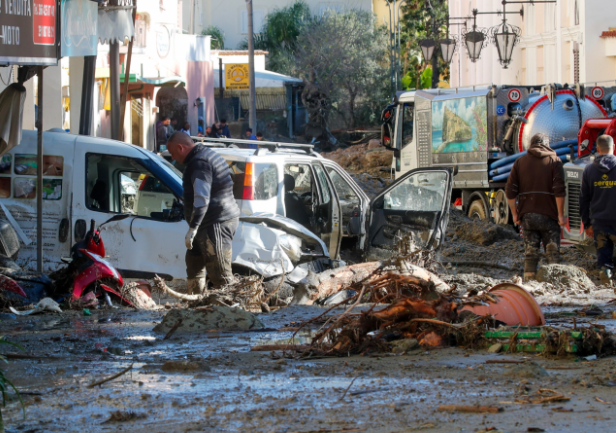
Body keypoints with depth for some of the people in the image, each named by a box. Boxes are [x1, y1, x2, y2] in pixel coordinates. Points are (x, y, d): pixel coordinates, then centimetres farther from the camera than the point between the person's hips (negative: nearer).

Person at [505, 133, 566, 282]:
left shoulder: (520, 162, 10)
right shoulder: (554, 161, 2)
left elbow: (510, 191, 6)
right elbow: (559, 190, -9)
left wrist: (515, 214, 11)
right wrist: (561, 214, -5)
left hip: (527, 215, 2)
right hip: (548, 215, -2)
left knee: (530, 253, 5)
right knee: (553, 253, 3)